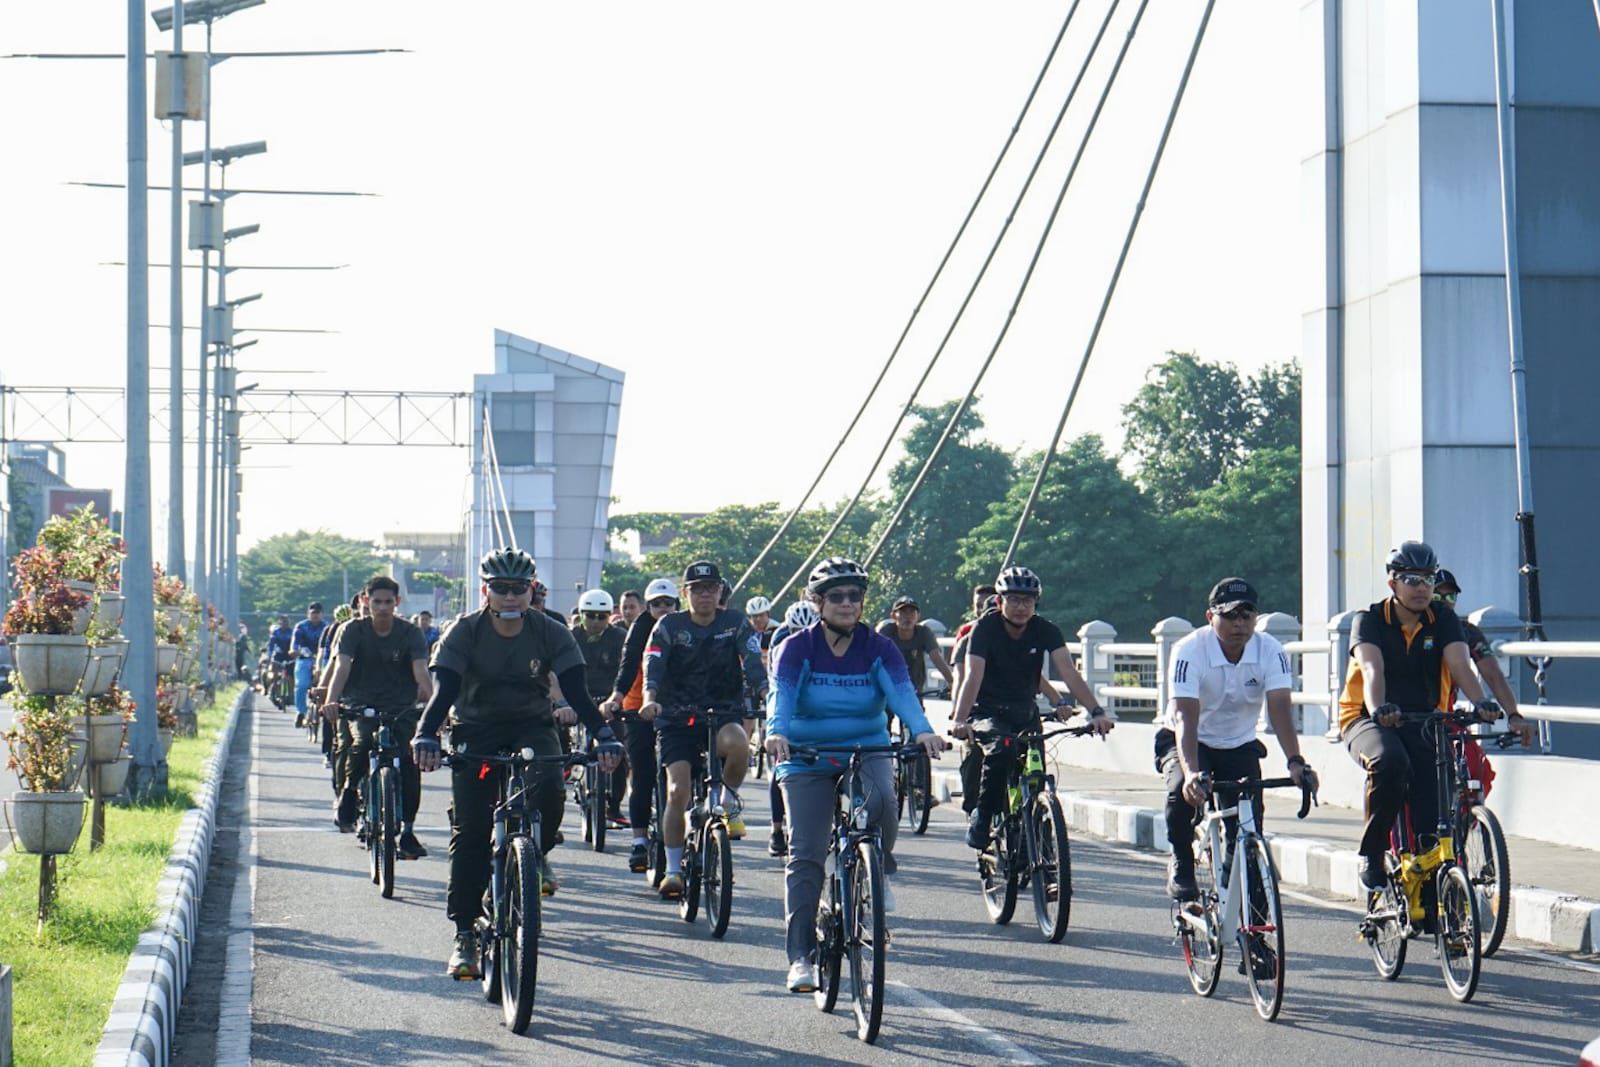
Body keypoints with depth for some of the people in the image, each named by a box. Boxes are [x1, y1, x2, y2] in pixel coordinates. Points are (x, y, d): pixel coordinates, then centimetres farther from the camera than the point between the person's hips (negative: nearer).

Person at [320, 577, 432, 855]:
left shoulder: (410, 634, -4)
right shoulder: (354, 630, -4)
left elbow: (421, 671, -17)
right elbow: (342, 667, -18)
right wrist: (331, 701, -36)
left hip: (401, 708, 1)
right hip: (360, 706, -1)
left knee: (409, 760, -17)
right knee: (362, 742, -32)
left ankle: (407, 830, -7)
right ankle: (346, 797, -8)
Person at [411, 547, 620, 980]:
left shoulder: (550, 633, -11)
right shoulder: (465, 632, -13)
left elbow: (576, 691, -16)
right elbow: (444, 690, -21)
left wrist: (604, 737, -31)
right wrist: (426, 737, -39)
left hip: (532, 728, 0)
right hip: (476, 731, 0)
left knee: (548, 790, -31)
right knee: (470, 832, -10)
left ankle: (537, 855, 1)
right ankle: (464, 934, -4)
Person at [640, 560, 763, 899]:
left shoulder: (735, 624, 2)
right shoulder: (669, 626, 0)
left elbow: (753, 663, -12)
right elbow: (653, 665, -14)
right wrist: (650, 699, -35)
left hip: (724, 714, 0)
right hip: (677, 718, 0)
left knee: (738, 743, -35)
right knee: (677, 791, -13)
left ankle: (729, 801, -4)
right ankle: (673, 869, 0)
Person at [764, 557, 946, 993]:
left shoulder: (878, 648, -3)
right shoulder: (798, 648, -7)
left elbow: (901, 690, -18)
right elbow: (782, 693, -22)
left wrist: (922, 730, -38)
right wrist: (776, 733, -44)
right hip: (807, 757, -1)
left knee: (880, 802, -32)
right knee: (805, 855, -9)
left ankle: (879, 871, -1)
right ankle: (800, 955, -4)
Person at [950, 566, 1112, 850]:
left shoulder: (1045, 631, -9)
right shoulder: (986, 628, -17)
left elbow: (1069, 672, -21)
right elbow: (973, 675, -29)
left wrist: (1096, 712, -35)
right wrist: (959, 720, -45)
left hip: (1025, 713, 4)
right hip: (989, 712, -4)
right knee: (1001, 750, -33)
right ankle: (982, 816, -18)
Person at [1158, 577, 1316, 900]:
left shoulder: (1271, 651, -17)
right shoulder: (1189, 652, -26)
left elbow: (1279, 709, -27)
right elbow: (1186, 717, -36)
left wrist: (1295, 762, -44)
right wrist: (1191, 772, -52)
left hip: (1239, 746, 3)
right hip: (1187, 742, -3)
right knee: (1183, 790, -33)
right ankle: (1181, 865, -8)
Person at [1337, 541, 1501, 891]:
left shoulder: (1443, 619, 1)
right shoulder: (1369, 620, -7)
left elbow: (1460, 665, -15)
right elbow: (1372, 669, -25)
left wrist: (1480, 701, -36)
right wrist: (1378, 709, -46)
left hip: (1423, 723, 3)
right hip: (1368, 721, -3)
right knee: (1390, 762, -37)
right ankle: (1371, 854, -20)